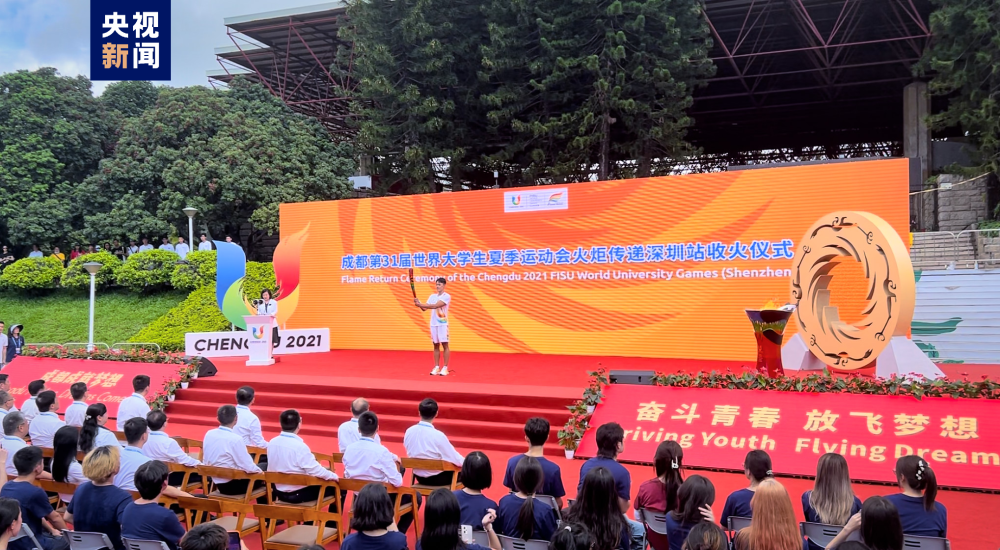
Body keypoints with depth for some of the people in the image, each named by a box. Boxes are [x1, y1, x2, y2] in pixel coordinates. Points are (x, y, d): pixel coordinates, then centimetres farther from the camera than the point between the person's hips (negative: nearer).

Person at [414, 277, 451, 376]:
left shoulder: (447, 296, -8)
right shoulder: (432, 296, 13)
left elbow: (435, 306, -20)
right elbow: (425, 308, 7)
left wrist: (420, 304, -24)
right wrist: (420, 304, -15)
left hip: (443, 324, -6)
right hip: (433, 324, 6)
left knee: (445, 345, -2)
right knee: (436, 346, 7)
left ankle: (445, 368, 0)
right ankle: (436, 367, 10)